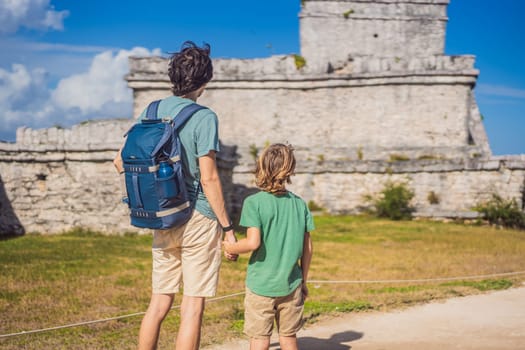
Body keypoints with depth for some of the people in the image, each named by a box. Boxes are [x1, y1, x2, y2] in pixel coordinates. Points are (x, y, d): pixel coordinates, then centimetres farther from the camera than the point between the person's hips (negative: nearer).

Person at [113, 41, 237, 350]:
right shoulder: (204, 118, -12)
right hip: (198, 219, -6)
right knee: (193, 306, 2)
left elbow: (121, 161, 9)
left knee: (159, 302, 15)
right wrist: (228, 228, -9)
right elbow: (208, 178, -16)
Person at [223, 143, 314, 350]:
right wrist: (303, 281, 15)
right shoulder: (299, 203, 1)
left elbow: (253, 242, -20)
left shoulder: (254, 202, -11)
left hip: (261, 284, -3)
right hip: (291, 285, 4)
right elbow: (307, 248, 4)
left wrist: (232, 248, 0)